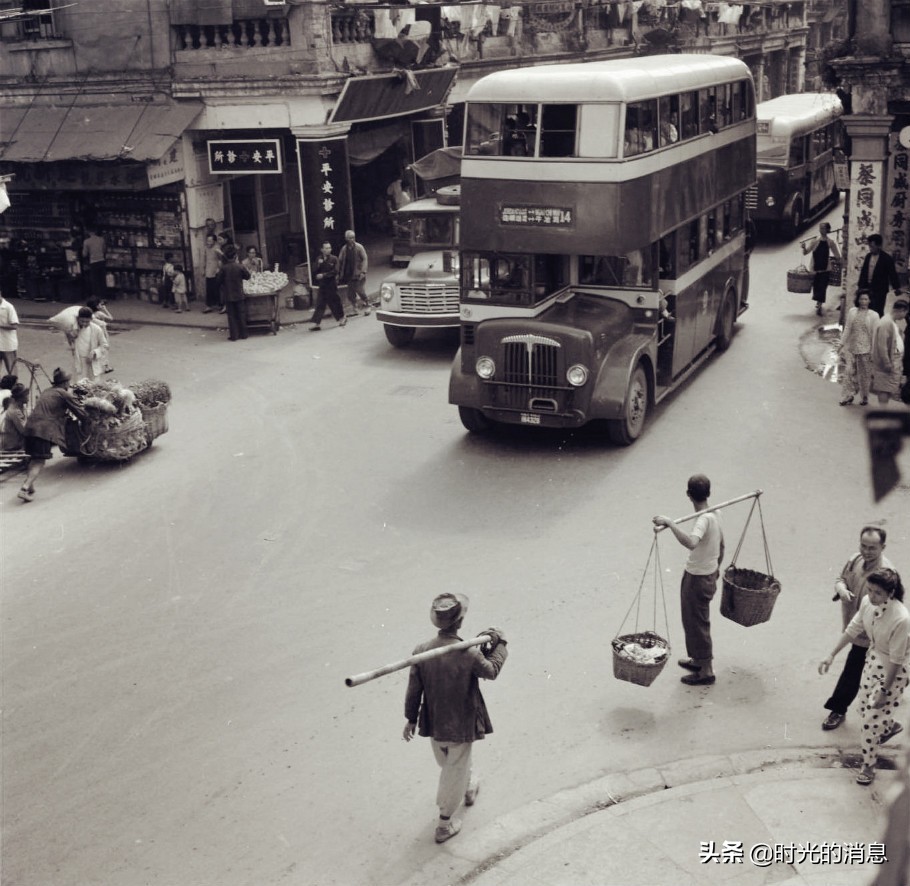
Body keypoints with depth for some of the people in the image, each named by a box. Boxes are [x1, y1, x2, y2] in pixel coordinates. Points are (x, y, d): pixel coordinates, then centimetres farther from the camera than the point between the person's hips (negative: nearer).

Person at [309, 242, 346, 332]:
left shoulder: (334, 259, -5)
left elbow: (335, 272, -13)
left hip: (331, 285, -3)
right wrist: (318, 264, -15)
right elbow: (314, 270, 2)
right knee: (320, 304, 0)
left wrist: (323, 275, -17)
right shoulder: (319, 259, 7)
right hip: (322, 285, 3)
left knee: (334, 302, 6)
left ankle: (342, 317, 26)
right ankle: (317, 323, -1)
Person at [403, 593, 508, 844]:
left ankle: (469, 789, 58)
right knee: (455, 771, 16)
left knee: (449, 764, 30)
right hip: (461, 726, -4)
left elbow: (414, 690, -8)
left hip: (433, 723, 4)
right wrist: (500, 644, 6)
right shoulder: (469, 654, -29)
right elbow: (491, 671, -8)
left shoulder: (421, 651, -19)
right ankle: (444, 824, 28)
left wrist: (411, 719, 7)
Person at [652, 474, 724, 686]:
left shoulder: (704, 519, -27)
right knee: (695, 621, 24)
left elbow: (691, 542, -47)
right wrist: (716, 567, 31)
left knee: (697, 623, 4)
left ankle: (706, 671, 15)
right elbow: (721, 544, 15)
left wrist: (670, 523, -43)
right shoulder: (714, 514, 1)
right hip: (709, 574, 9)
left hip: (697, 579, -9)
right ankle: (699, 660, 40)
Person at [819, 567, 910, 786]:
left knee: (873, 718, 0)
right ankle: (891, 726, 56)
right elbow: (853, 630, 0)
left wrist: (884, 691, -19)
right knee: (866, 709, 23)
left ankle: (868, 766, 22)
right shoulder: (868, 603, -16)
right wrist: (832, 655, 0)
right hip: (873, 659, 7)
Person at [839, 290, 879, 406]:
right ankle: (848, 396, 5)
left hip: (865, 349, -2)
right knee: (849, 372, -3)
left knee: (865, 374, 6)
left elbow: (874, 334, -3)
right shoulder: (852, 312, 3)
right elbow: (847, 329, 7)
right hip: (851, 348, 2)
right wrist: (841, 344, 4)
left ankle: (865, 397, 20)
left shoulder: (873, 315, -3)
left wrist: (873, 351, -5)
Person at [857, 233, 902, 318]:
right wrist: (860, 285, 14)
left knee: (877, 312, -6)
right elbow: (863, 272, 13)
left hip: (880, 290, -5)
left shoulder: (886, 258, -9)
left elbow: (892, 274, -7)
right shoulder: (868, 256, 7)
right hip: (867, 288, 5)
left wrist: (896, 288, -7)